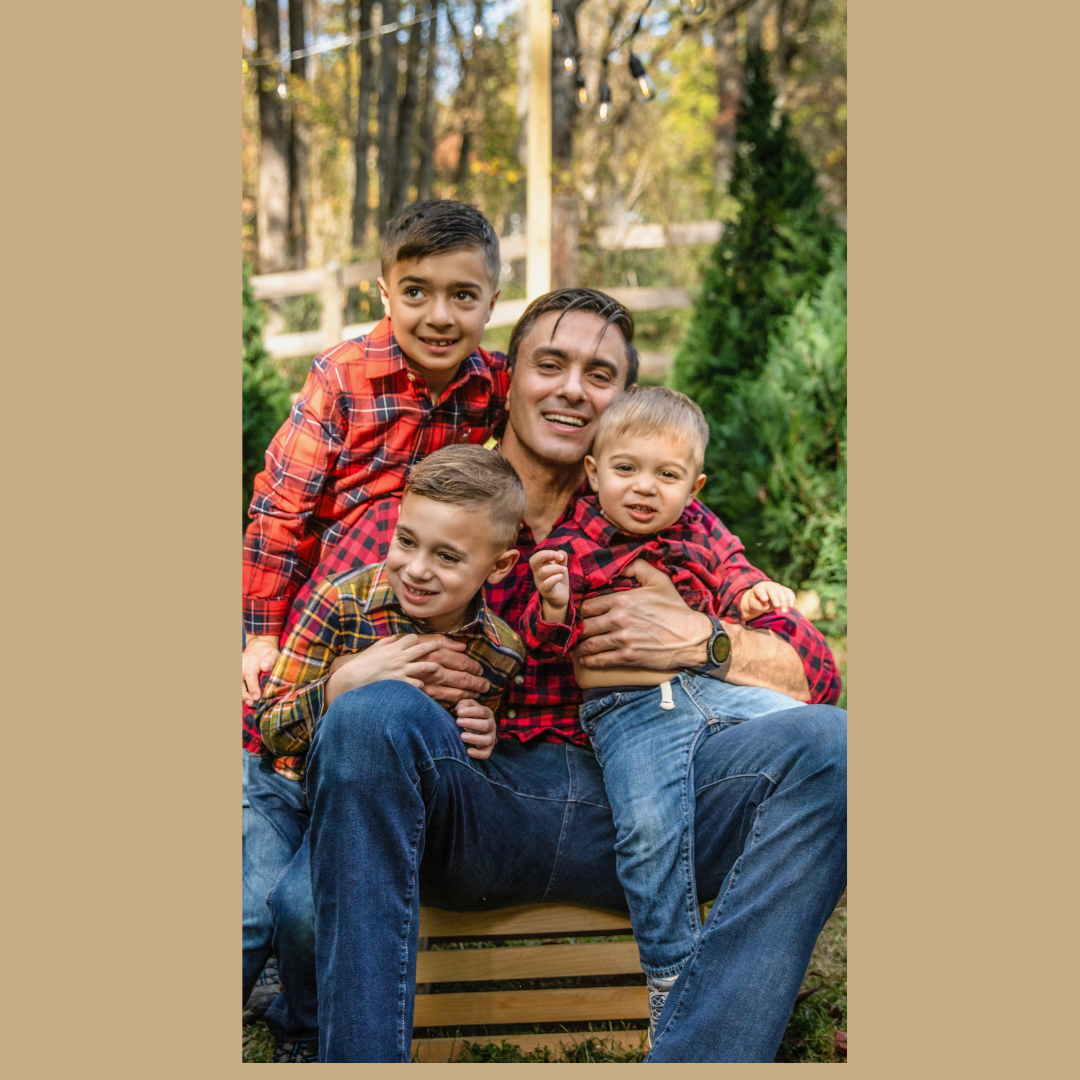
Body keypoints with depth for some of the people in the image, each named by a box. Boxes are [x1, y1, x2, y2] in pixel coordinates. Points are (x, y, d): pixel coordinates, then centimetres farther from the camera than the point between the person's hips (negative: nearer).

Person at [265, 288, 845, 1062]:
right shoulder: (411, 511, 14)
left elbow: (814, 672, 11)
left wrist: (698, 639, -9)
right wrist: (386, 672, -14)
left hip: (628, 802, 2)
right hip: (471, 807, -1)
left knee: (826, 743, -22)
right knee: (375, 715, -33)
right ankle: (361, 1056, -25)